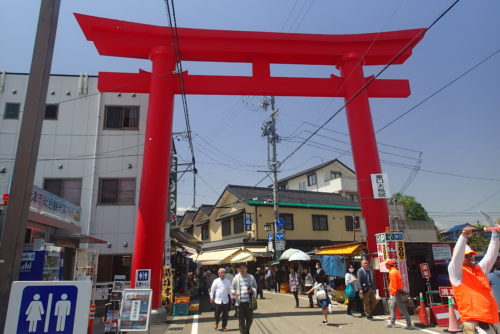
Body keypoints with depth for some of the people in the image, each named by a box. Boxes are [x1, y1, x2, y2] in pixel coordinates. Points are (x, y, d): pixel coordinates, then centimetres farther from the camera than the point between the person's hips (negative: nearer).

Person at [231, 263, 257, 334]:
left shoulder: (251, 277, 2)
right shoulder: (236, 277, 1)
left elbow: (255, 287, 10)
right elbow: (232, 288, 8)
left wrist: (252, 290, -12)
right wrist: (234, 292, -14)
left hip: (249, 302, 1)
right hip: (240, 302, -1)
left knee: (250, 318, 9)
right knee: (241, 320, 2)